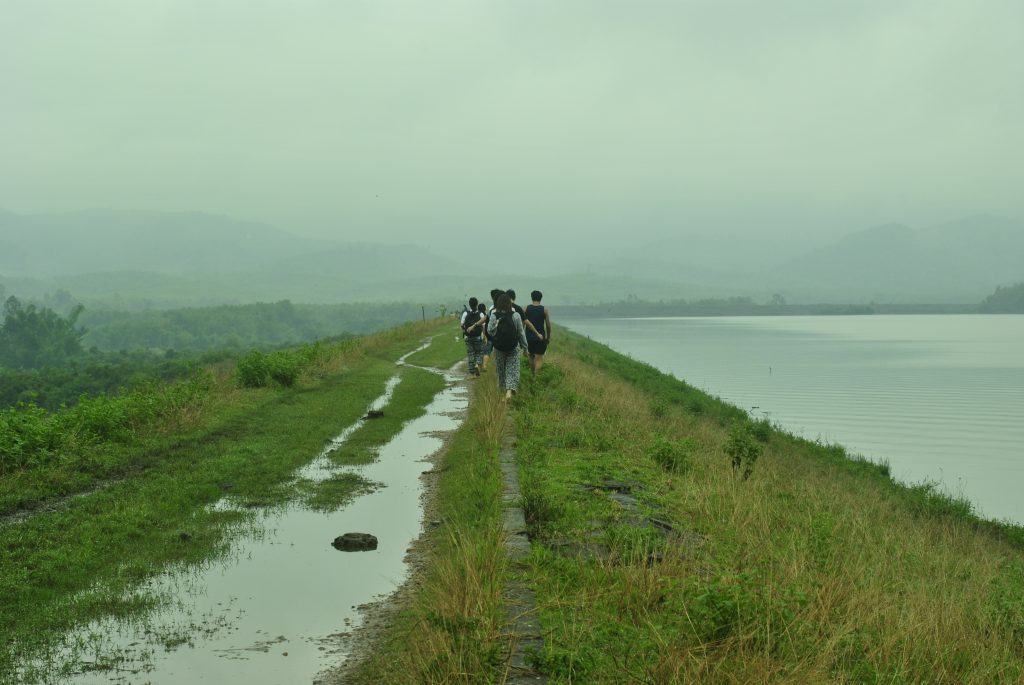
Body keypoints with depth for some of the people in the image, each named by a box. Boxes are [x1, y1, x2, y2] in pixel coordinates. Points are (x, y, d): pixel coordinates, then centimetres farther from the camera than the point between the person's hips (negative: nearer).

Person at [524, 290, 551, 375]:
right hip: (540, 338, -2)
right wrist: (548, 337, 8)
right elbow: (548, 325, -4)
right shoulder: (544, 309, -5)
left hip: (529, 337, 2)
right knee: (539, 359, -1)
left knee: (531, 356, 22)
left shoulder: (526, 308, -2)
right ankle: (536, 376, -18)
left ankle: (532, 375, 31)